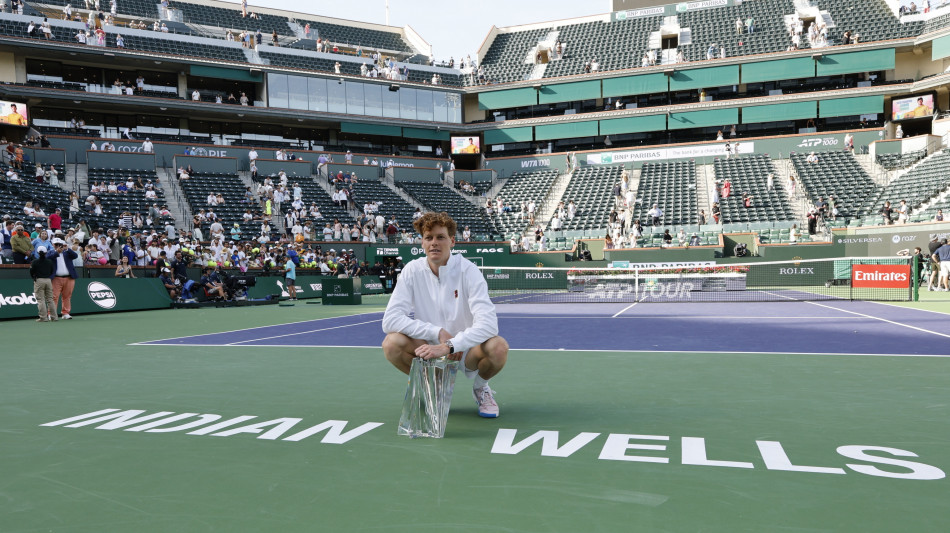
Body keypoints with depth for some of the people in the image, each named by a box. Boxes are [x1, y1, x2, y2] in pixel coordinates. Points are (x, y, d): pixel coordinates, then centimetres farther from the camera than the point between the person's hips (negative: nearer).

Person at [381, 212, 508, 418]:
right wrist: (438, 332, -26)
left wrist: (449, 345, -40)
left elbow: (487, 323, -27)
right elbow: (390, 320, -18)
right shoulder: (413, 271, -9)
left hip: (466, 349, -1)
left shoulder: (467, 270, -16)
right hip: (431, 348, 2)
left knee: (498, 347, -33)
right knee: (391, 343, -26)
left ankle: (481, 386, 5)